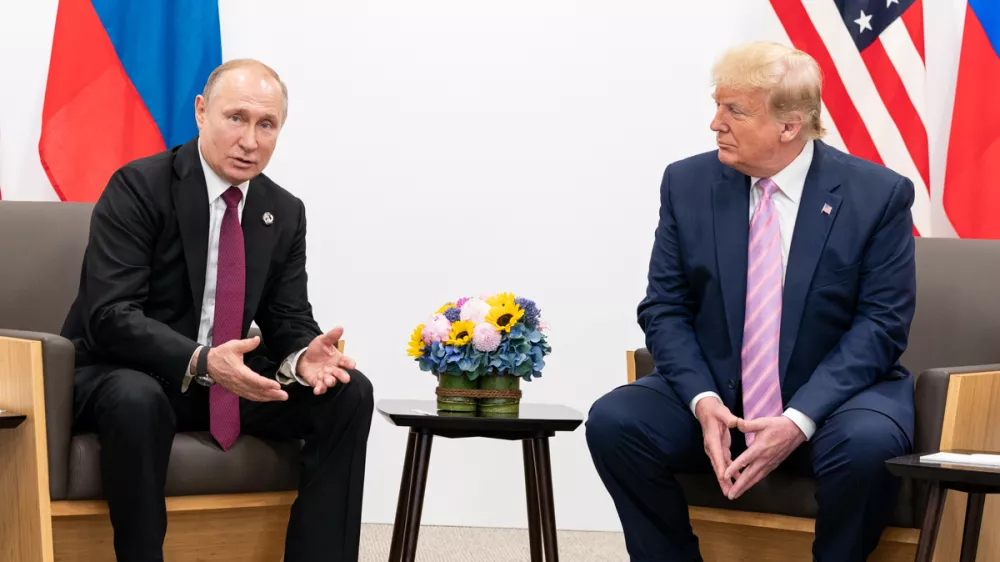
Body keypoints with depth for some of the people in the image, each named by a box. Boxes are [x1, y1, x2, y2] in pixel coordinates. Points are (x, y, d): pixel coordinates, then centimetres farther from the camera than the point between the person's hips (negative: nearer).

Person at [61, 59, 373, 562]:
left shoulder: (285, 213, 5)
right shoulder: (139, 187, -14)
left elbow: (288, 320, 4)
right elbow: (110, 315, -23)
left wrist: (303, 356, -22)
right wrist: (201, 362, -38)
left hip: (231, 378, 6)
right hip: (125, 377, -6)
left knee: (349, 393, -13)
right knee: (136, 401, -40)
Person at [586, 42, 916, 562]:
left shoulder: (877, 194, -7)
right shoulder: (687, 184, 1)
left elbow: (882, 324, -10)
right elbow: (664, 309, 1)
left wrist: (799, 420, -23)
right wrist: (703, 401, -18)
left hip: (832, 397, -3)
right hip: (715, 397, 3)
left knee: (868, 445, -35)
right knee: (612, 421, -23)